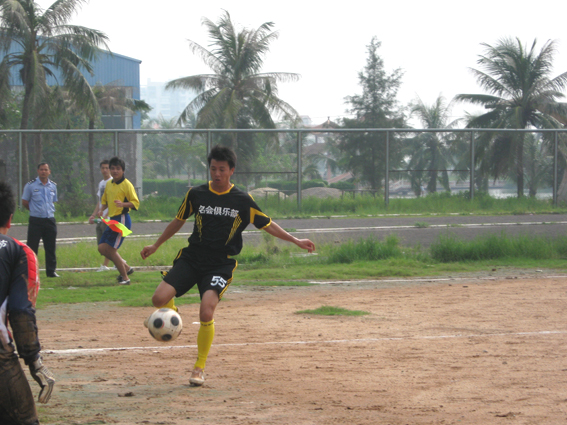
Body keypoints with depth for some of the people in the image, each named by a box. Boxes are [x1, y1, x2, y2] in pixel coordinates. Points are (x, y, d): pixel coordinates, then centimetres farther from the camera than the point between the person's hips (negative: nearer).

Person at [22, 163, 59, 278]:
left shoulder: (53, 186, 10)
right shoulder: (31, 185, -2)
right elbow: (24, 202, 4)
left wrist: (49, 211, 11)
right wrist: (35, 210, 7)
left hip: (50, 220, 4)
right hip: (35, 220, -4)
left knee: (50, 247, 6)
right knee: (32, 247, -3)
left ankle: (51, 271, 12)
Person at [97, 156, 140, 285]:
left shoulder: (126, 185, -9)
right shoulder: (109, 184, 13)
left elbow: (135, 203, -13)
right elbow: (104, 200, 26)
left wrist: (123, 204, -30)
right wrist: (101, 210, 6)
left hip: (122, 219, -8)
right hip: (112, 220, 8)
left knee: (110, 249, -13)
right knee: (102, 248, 6)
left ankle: (125, 278, -2)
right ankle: (126, 267, 20)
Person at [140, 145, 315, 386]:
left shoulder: (242, 201, -1)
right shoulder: (196, 194, 3)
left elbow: (267, 224, 8)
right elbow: (179, 220, 18)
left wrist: (295, 241, 3)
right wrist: (156, 246, 25)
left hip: (220, 265, -2)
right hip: (191, 258, 2)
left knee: (206, 314, -21)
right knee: (159, 298, -19)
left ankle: (200, 367, -1)